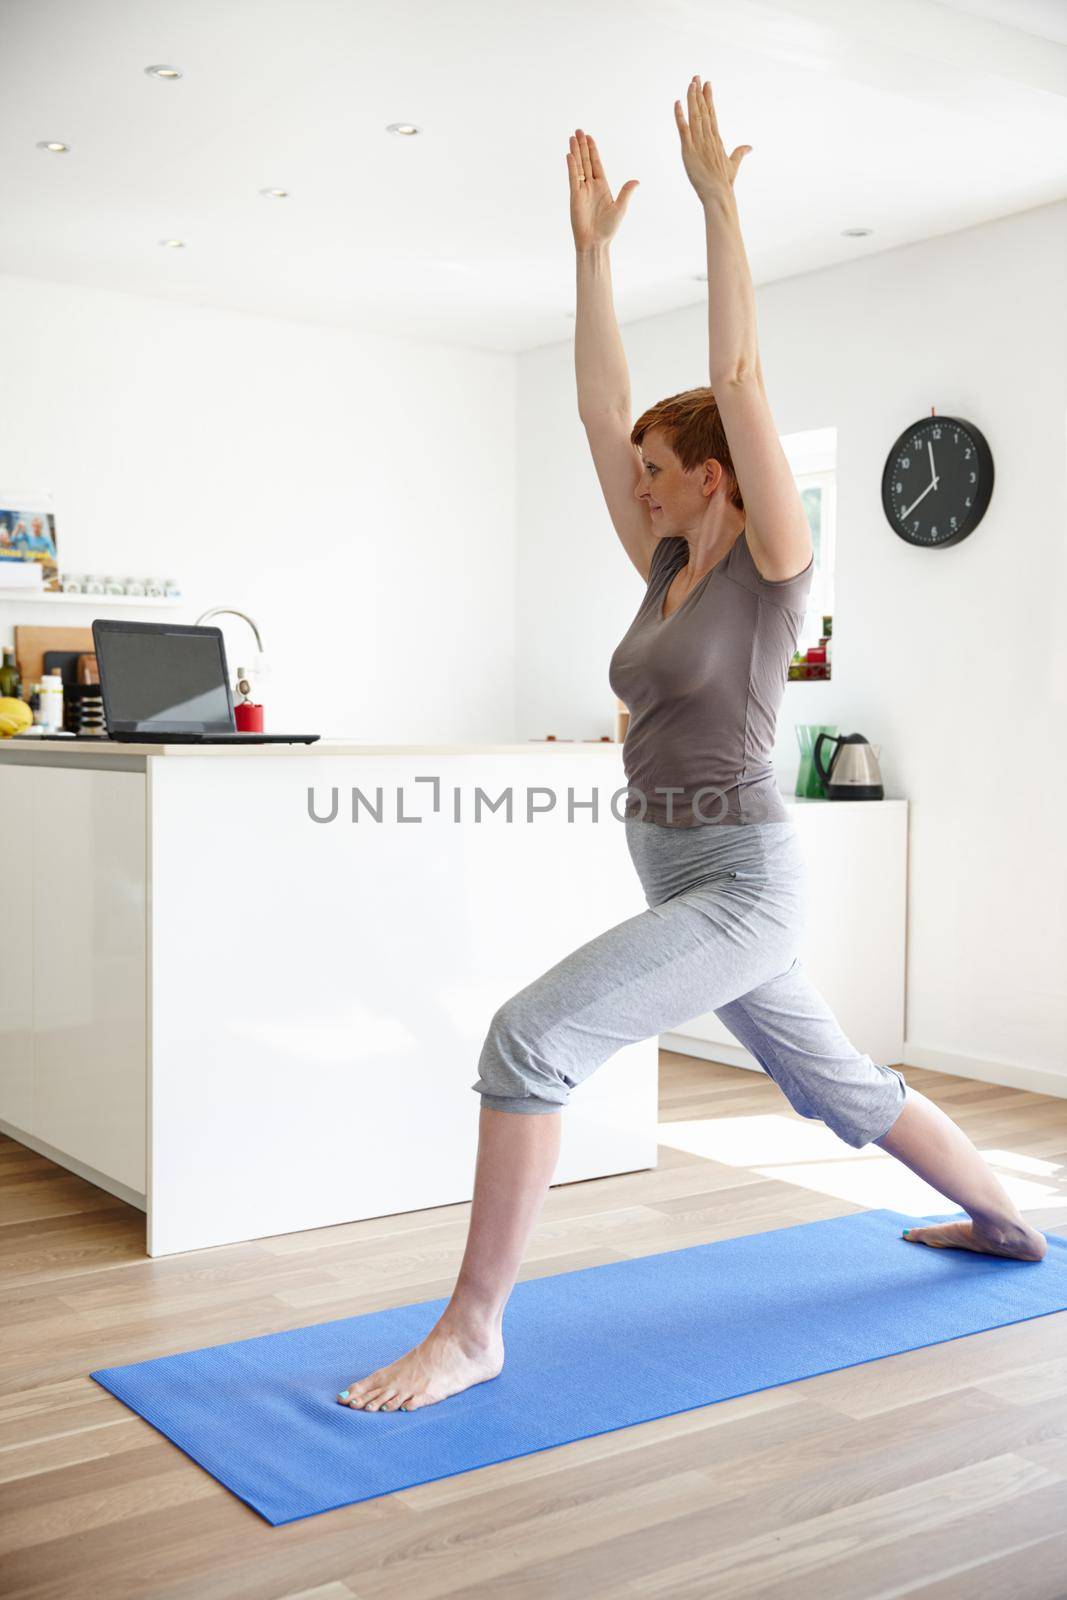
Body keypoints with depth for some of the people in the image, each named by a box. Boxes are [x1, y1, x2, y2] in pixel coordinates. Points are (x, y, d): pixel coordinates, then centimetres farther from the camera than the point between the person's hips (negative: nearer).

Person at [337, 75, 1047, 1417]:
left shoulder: (774, 565, -9)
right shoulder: (670, 565, 11)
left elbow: (740, 377, -17)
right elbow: (599, 407, 9)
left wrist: (719, 202, -12)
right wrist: (592, 247, 9)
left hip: (741, 881, -9)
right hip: (683, 879, 9)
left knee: (533, 1035, -24)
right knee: (836, 1084, 23)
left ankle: (473, 1329, -15)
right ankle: (1004, 1222, 45)